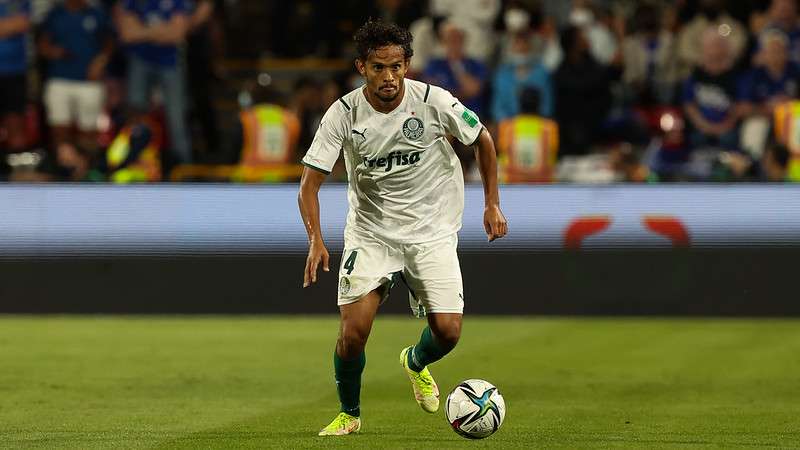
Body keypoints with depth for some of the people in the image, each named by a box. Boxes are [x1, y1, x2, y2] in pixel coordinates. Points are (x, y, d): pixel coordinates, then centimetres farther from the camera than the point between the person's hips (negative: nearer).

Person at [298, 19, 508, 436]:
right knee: (353, 332, -15)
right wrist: (315, 240, -28)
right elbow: (310, 183, -13)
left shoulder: (434, 101, -14)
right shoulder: (343, 114, -15)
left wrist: (492, 204, 2)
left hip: (432, 231, 0)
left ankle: (416, 362, 27)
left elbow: (482, 140, 5)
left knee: (448, 331, -11)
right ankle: (348, 414, 13)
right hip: (370, 233, 0)